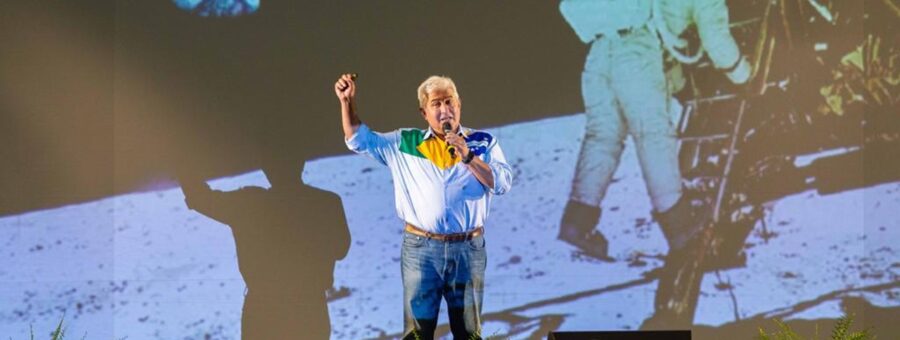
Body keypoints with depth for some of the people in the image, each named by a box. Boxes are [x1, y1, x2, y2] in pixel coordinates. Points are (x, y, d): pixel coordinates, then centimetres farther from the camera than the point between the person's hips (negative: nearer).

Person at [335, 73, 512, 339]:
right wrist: (347, 102, 1)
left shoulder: (482, 143, 9)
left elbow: (502, 183, -3)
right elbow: (359, 140, 12)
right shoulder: (405, 143, 10)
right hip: (420, 249, 0)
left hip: (469, 249, 0)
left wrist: (468, 156, -12)